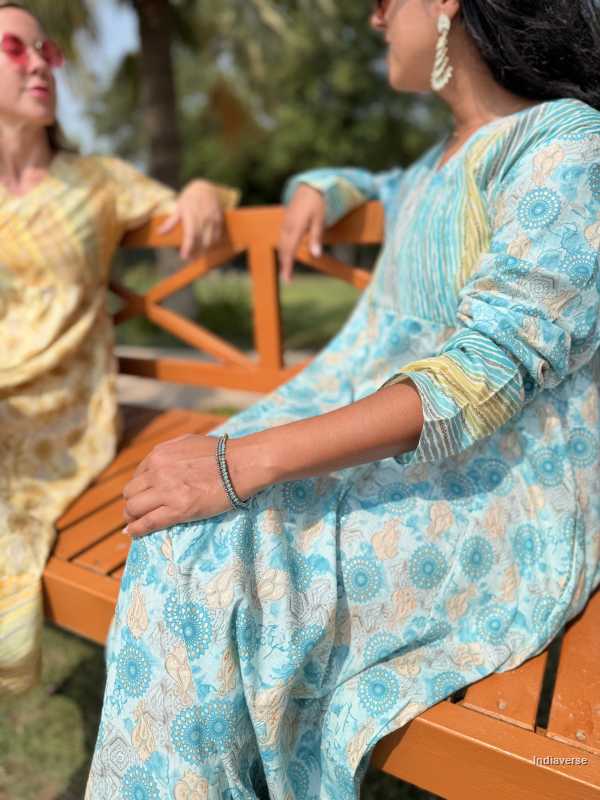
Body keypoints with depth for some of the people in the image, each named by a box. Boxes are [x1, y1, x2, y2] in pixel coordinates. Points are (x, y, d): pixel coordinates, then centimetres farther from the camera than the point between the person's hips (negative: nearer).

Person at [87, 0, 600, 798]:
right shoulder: (449, 156, 14)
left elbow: (481, 378, -25)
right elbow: (387, 190, 39)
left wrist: (247, 460, -31)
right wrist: (317, 188, 15)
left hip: (502, 487, -7)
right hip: (392, 445, 8)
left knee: (219, 559, -23)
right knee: (192, 534, -13)